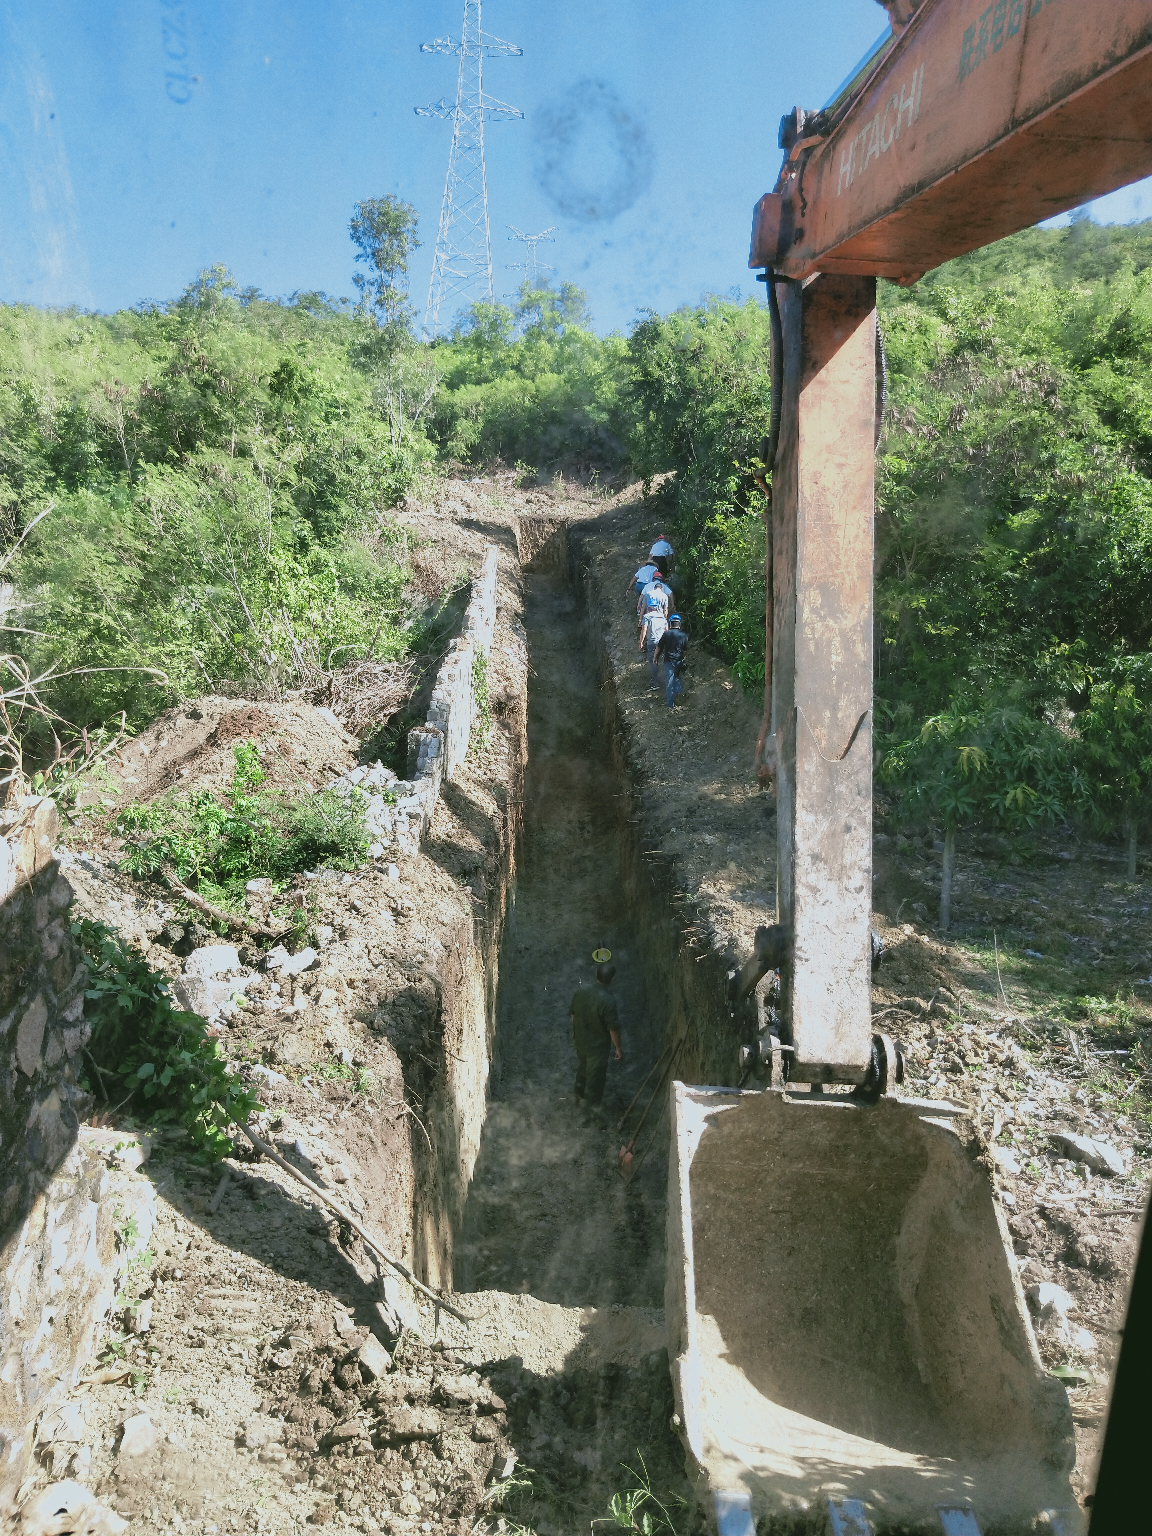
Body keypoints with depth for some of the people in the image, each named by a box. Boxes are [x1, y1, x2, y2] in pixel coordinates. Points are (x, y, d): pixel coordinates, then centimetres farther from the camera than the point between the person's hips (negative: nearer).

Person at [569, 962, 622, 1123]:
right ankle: (593, 1105, 23)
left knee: (582, 1068, 27)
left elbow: (572, 1013, 2)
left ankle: (580, 1095, 45)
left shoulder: (581, 990, -12)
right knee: (596, 1074, 11)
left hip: (580, 1039, 6)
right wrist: (618, 1048, -12)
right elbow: (613, 1027, -24)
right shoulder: (608, 1000, -30)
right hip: (598, 1044, -6)